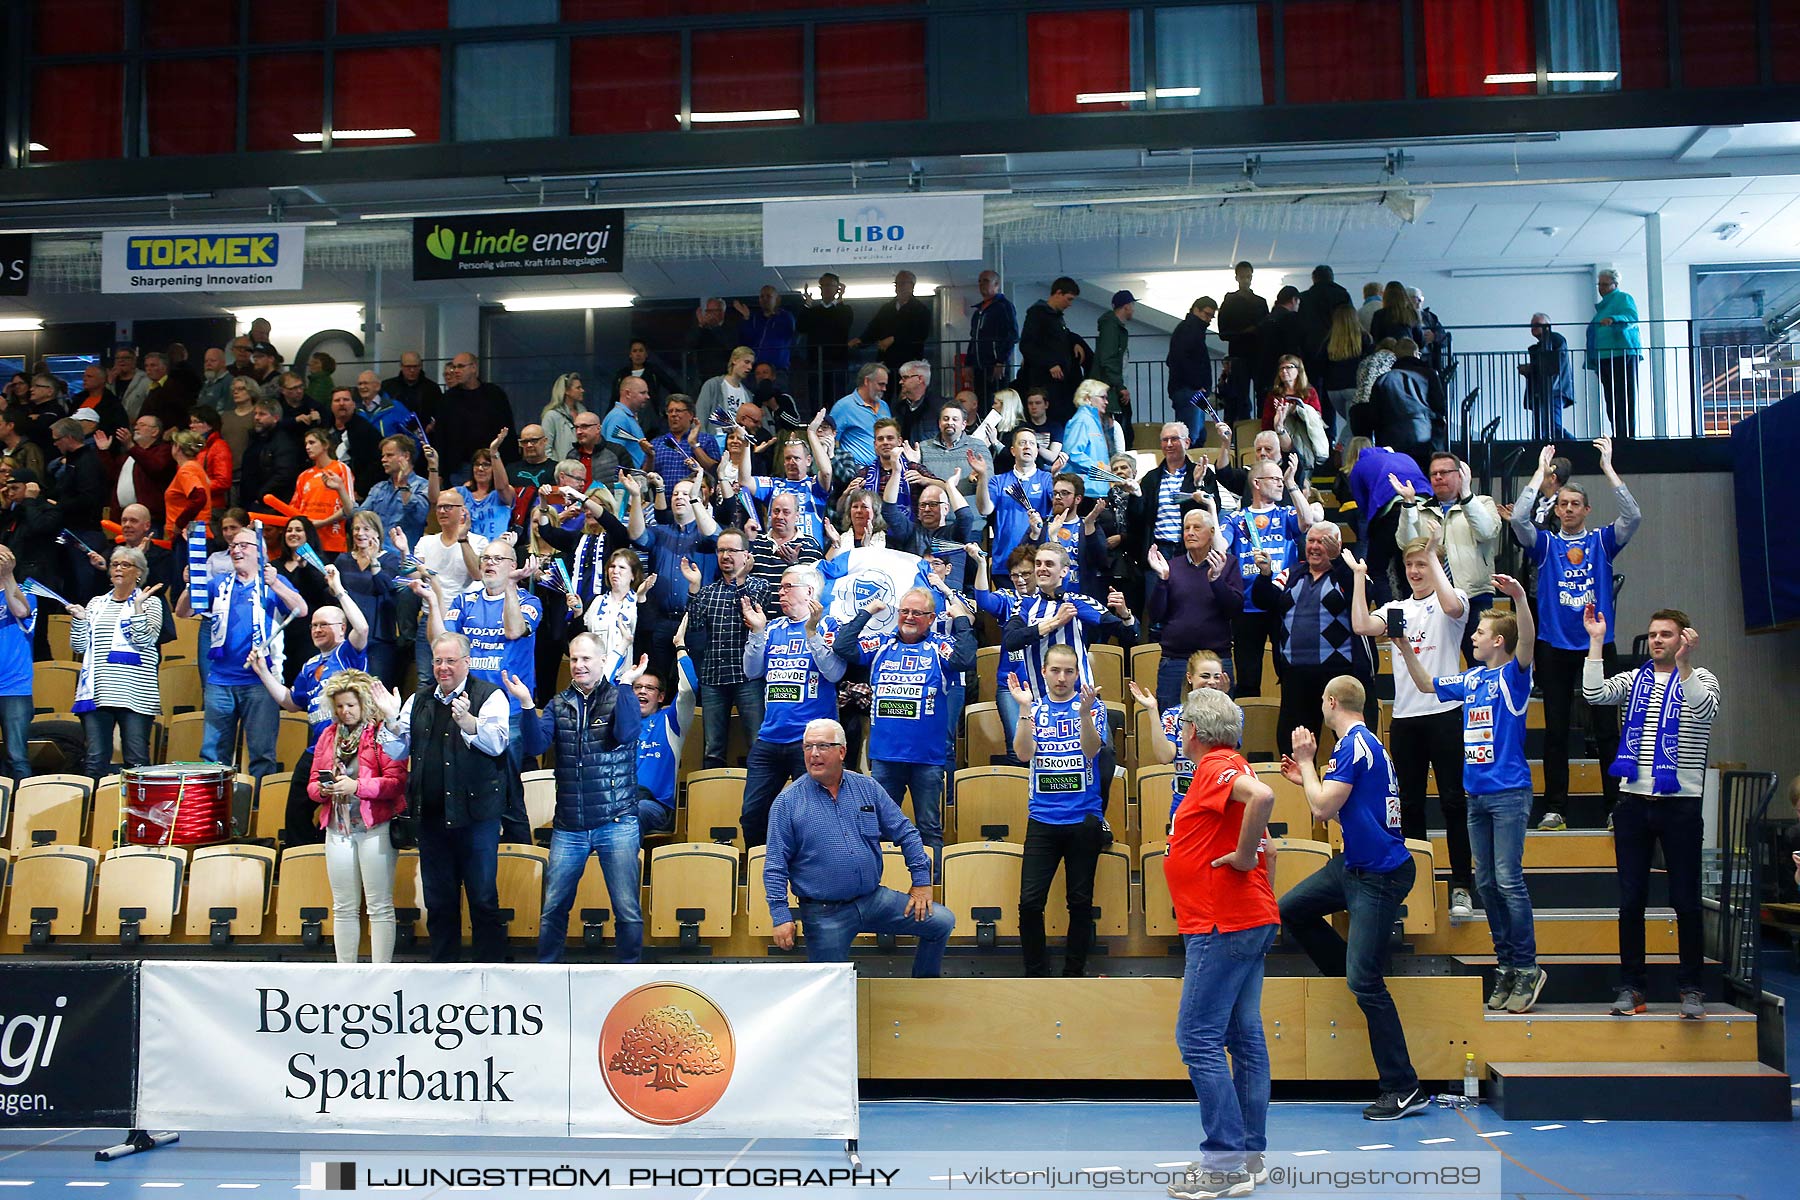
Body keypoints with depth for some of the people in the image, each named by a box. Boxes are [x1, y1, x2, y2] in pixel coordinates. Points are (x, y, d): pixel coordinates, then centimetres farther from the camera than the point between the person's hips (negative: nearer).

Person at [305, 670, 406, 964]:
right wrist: (322, 789, -9)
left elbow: (396, 782, -12)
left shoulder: (381, 733, -4)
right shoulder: (328, 735, 13)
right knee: (344, 908, 10)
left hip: (375, 829, -6)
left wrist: (356, 785, -22)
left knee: (380, 907, -3)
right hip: (337, 829, 6)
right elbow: (312, 784, 14)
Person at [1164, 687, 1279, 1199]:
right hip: (1248, 922, 11)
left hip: (1222, 926, -11)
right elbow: (1256, 826, 25)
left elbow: (1263, 796, -33)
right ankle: (1251, 1154, 19)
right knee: (1244, 1037, 13)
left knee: (1199, 1039, -8)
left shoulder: (1217, 766, -13)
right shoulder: (1225, 767, 18)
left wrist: (1243, 857, -23)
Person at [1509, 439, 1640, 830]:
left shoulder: (1602, 542, 6)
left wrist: (1608, 467, -11)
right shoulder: (1545, 544, 6)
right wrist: (1541, 471, -9)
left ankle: (1617, 806, 4)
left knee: (1608, 730, 0)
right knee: (1556, 731, 4)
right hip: (1555, 648, 0)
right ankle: (1555, 808, 8)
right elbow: (1518, 519, -11)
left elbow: (1633, 516, -9)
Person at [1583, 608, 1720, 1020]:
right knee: (1631, 900, 5)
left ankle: (1691, 988, 12)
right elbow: (1594, 693, -7)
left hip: (1680, 804, -3)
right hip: (1633, 801, 3)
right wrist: (1597, 641, -8)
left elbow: (1705, 711, -19)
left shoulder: (1700, 679, 3)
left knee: (1686, 901, 1)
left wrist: (1684, 663, -28)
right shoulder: (1633, 680, 11)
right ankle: (1632, 986, 12)